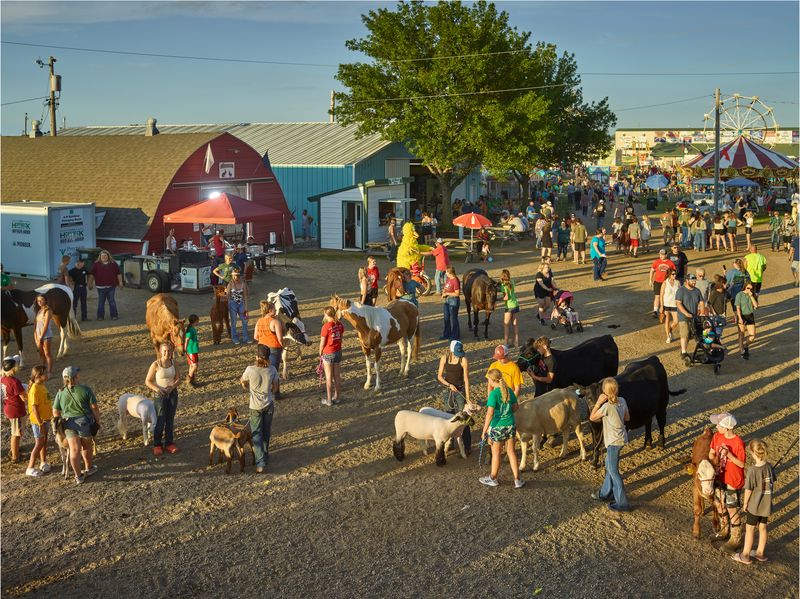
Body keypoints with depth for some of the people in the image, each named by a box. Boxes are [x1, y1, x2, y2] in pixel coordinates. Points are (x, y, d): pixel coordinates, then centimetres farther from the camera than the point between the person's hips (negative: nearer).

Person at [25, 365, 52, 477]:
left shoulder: (42, 386, 5)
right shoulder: (35, 389, -22)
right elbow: (34, 407, -23)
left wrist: (49, 418, 18)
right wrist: (40, 424, -23)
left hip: (45, 419, 8)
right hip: (38, 421, -8)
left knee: (44, 442, 18)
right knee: (39, 444, -1)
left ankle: (43, 462, 33)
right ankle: (30, 468, 8)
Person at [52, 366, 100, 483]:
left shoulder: (60, 393, -1)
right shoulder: (85, 390, -10)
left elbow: (55, 412, 2)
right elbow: (94, 408, -10)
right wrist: (97, 421, 2)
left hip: (69, 424, 2)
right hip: (85, 422, -2)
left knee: (74, 449, 5)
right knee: (86, 447, 19)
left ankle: (78, 476, 8)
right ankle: (88, 468, 38)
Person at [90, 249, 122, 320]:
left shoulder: (113, 264, 4)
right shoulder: (96, 264, 3)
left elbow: (119, 274, 7)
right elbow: (92, 275, 5)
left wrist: (120, 282, 3)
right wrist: (91, 283, 2)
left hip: (111, 286, 0)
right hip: (101, 287, 0)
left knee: (112, 301, 2)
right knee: (101, 302, 5)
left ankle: (114, 315, 9)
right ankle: (100, 316, 12)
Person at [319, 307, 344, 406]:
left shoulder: (326, 327, -20)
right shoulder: (340, 325, -3)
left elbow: (322, 343, -14)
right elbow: (341, 338, 7)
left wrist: (320, 354, 1)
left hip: (328, 354, -5)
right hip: (338, 352, 6)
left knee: (329, 377, 5)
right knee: (337, 376, 15)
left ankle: (329, 400, 12)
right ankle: (336, 397, 26)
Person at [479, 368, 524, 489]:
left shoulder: (494, 394, -19)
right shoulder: (509, 391, -1)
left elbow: (490, 414, -22)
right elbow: (516, 407, 10)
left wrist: (484, 430, -17)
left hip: (497, 427, -5)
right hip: (510, 426, 5)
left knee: (496, 453, 12)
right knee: (511, 452, 15)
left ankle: (493, 479, 29)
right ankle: (517, 480, 18)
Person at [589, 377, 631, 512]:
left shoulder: (607, 406, -24)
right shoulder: (622, 401, -2)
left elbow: (592, 417, -11)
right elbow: (627, 418, 12)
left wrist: (598, 402, -15)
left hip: (614, 441, -8)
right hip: (621, 438, 8)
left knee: (613, 471, 0)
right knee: (609, 465, 23)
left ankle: (622, 503, 5)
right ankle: (606, 493, 37)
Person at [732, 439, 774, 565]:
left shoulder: (752, 470, -25)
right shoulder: (769, 466, -8)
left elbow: (748, 489, -21)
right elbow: (772, 481, 7)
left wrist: (745, 503, -6)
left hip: (754, 505, -5)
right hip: (766, 505, 5)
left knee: (750, 529, 9)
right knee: (763, 528, 19)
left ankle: (745, 555, 19)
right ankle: (760, 553, 33)